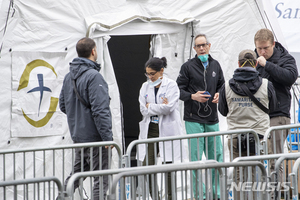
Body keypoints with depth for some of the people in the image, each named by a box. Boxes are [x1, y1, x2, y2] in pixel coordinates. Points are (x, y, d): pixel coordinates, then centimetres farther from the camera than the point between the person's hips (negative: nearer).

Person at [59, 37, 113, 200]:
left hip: (77, 135, 8)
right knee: (101, 179, -2)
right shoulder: (93, 76, -18)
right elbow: (100, 110, -22)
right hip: (94, 137, -8)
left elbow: (63, 106, 18)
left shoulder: (69, 76, 9)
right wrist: (107, 137, -20)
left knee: (76, 173, 20)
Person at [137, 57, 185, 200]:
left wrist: (150, 106, -7)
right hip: (150, 130, 4)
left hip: (166, 130, -4)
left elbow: (168, 108, -17)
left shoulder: (171, 85, -5)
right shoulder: (145, 87, 10)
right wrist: (160, 107, -8)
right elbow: (143, 110, 1)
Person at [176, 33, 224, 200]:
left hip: (212, 118, 5)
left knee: (216, 155, 7)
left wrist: (218, 95, 0)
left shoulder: (215, 65, 13)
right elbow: (179, 90, -3)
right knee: (196, 156, -5)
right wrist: (193, 96, -19)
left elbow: (222, 85, 22)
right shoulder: (188, 66, -2)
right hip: (193, 119, -5)